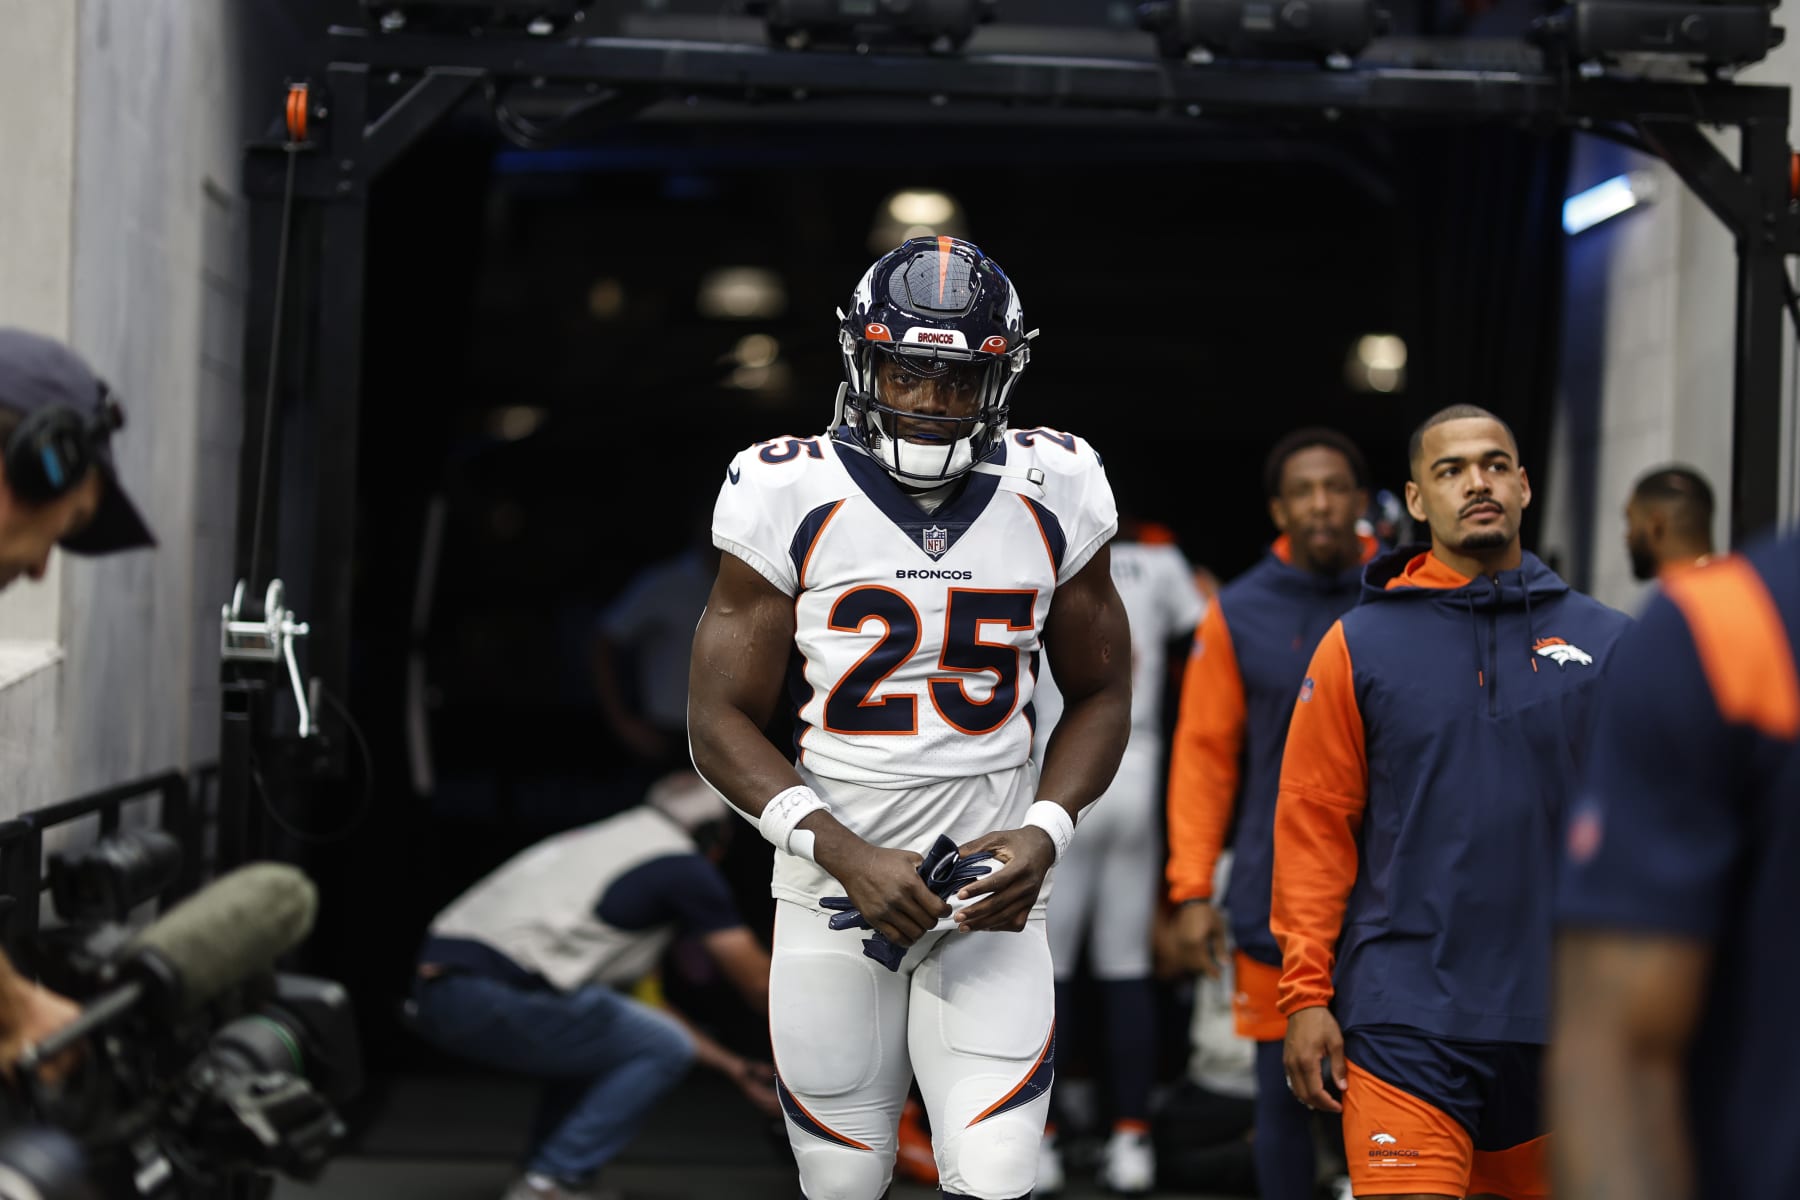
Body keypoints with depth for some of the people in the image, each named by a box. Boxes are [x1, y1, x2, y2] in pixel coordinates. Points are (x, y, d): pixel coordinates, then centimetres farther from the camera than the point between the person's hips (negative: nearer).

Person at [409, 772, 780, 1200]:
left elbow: (646, 1001, 34)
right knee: (663, 1048, 2)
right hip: (494, 998, -9)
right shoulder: (686, 867, 3)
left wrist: (730, 1066, 36)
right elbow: (760, 987, 7)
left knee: (601, 1036, 29)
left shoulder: (604, 843, 29)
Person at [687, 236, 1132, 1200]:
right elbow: (722, 720, -4)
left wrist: (1046, 833, -8)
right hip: (832, 889, 0)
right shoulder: (791, 499, -6)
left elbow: (1100, 695, 10)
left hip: (992, 890, 1)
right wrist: (844, 854, -17)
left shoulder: (1053, 496, 0)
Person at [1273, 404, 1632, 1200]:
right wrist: (1306, 995, -6)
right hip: (1405, 1018, -2)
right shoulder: (1359, 646, 2)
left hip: (1566, 1016, 3)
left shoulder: (1605, 642, 6)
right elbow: (1313, 825, 0)